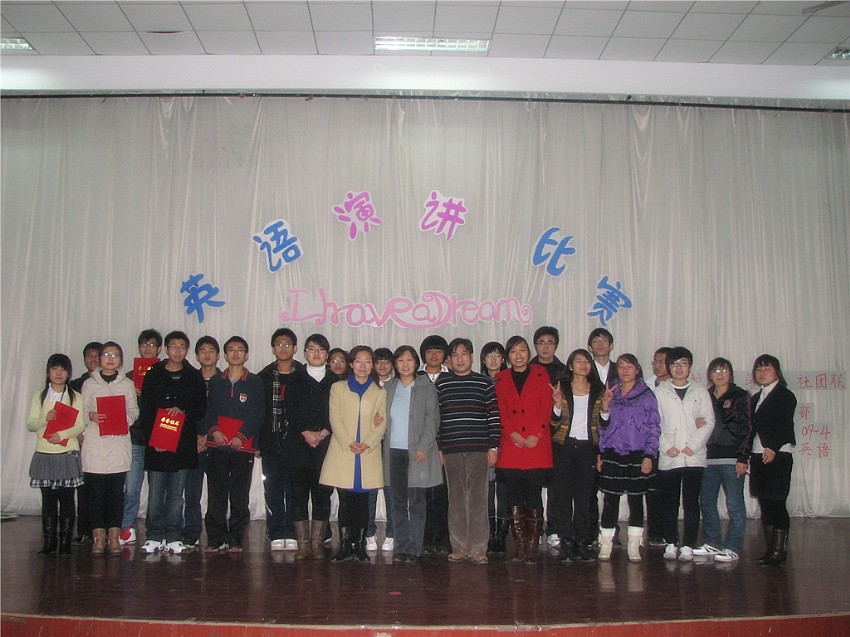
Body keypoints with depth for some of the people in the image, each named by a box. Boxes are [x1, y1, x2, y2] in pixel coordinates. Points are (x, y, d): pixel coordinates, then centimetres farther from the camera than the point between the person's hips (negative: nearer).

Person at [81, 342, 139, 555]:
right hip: (95, 444, 0)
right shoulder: (89, 384, 9)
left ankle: (115, 537, 8)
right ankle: (98, 537, 7)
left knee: (116, 491, 1)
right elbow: (82, 410, 7)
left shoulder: (127, 384, 11)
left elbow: (134, 410, 10)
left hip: (119, 443, 0)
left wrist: (126, 417, -11)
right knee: (96, 491, 0)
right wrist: (91, 415, -14)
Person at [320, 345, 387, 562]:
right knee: (345, 502, -1)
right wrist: (348, 443, -13)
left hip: (369, 454, 1)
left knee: (363, 502, 2)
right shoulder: (338, 388, 10)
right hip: (343, 452, -1)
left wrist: (367, 444, -12)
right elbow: (335, 419, 0)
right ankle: (344, 546, 7)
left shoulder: (380, 392, 12)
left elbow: (382, 424, 4)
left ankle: (360, 546, 10)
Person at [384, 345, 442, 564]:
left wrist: (423, 447, -11)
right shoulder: (388, 388, 13)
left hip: (418, 453, -3)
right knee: (398, 503, 6)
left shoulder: (426, 387, 3)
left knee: (416, 503, -2)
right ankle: (400, 548, 12)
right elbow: (383, 419, 17)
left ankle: (414, 550, 4)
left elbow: (432, 419, -3)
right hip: (394, 452, 3)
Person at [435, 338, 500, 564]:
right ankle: (459, 548, 14)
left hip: (479, 449, -1)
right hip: (451, 450, 1)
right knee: (456, 499, 5)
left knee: (478, 499, -1)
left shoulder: (484, 383, 5)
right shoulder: (441, 384, 8)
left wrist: (493, 446, -2)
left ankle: (478, 549, 7)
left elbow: (494, 415, 4)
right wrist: (437, 447, 4)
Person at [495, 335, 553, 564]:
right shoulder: (501, 378, 14)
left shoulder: (540, 374, 8)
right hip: (511, 446, 2)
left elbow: (546, 408, 1)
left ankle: (532, 547, 2)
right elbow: (501, 411, 6)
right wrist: (512, 433, -9)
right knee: (514, 497, 1)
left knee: (534, 496, -3)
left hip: (536, 444, -2)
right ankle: (520, 546, 8)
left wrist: (536, 435, -11)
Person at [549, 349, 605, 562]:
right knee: (563, 496, -2)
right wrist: (558, 405, -17)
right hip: (564, 447, -1)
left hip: (587, 448, 2)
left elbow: (603, 424, 14)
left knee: (584, 497, 3)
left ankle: (582, 542, 11)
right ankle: (566, 543, 4)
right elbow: (554, 423, 0)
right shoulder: (561, 388, 3)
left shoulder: (598, 390, 10)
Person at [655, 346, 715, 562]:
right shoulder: (659, 392, 7)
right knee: (670, 503, 5)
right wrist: (666, 447, -8)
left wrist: (693, 446, -8)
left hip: (694, 457, 0)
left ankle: (688, 546, 6)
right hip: (668, 457, 0)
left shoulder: (700, 392, 9)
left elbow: (708, 422, 3)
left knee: (691, 502, 0)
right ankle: (671, 544, 13)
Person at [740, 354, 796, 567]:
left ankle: (779, 551, -2)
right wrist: (743, 458, 15)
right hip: (758, 457, 7)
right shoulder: (755, 398, 19)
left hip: (778, 455, -7)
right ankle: (771, 549, 14)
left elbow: (785, 425, -15)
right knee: (765, 505, 8)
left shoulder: (785, 395, -3)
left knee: (776, 503, -7)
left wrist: (773, 447, -29)